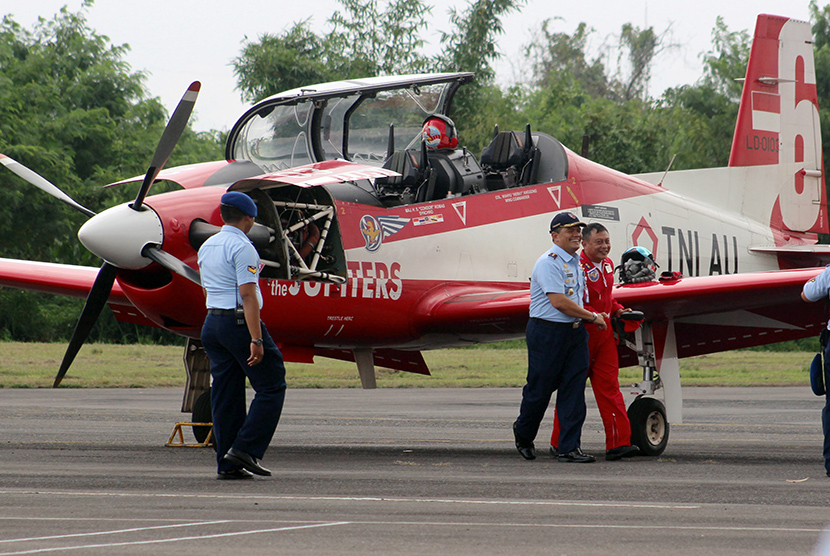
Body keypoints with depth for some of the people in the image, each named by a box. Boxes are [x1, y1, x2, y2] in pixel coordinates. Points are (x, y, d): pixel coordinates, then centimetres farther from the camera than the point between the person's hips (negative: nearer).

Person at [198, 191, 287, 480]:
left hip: (211, 323, 9)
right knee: (271, 386, -1)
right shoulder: (241, 247, -12)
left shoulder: (206, 247, 15)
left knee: (225, 395, 9)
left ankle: (226, 464, 6)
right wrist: (256, 339, -20)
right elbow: (248, 295, -18)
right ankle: (245, 450, -10)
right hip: (240, 323, -9)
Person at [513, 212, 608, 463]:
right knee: (540, 388, 3)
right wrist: (592, 317, -12)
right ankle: (523, 433, 28)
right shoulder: (549, 262, -14)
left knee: (574, 389, 0)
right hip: (547, 332, -8)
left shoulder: (575, 263, 15)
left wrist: (589, 317, 11)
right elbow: (558, 302, -21)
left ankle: (569, 447, 1)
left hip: (575, 331, 8)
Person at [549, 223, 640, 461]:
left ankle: (618, 443, -3)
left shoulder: (607, 265, 12)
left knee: (609, 387, 1)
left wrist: (618, 310, 10)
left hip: (604, 333, 7)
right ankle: (560, 443, 14)